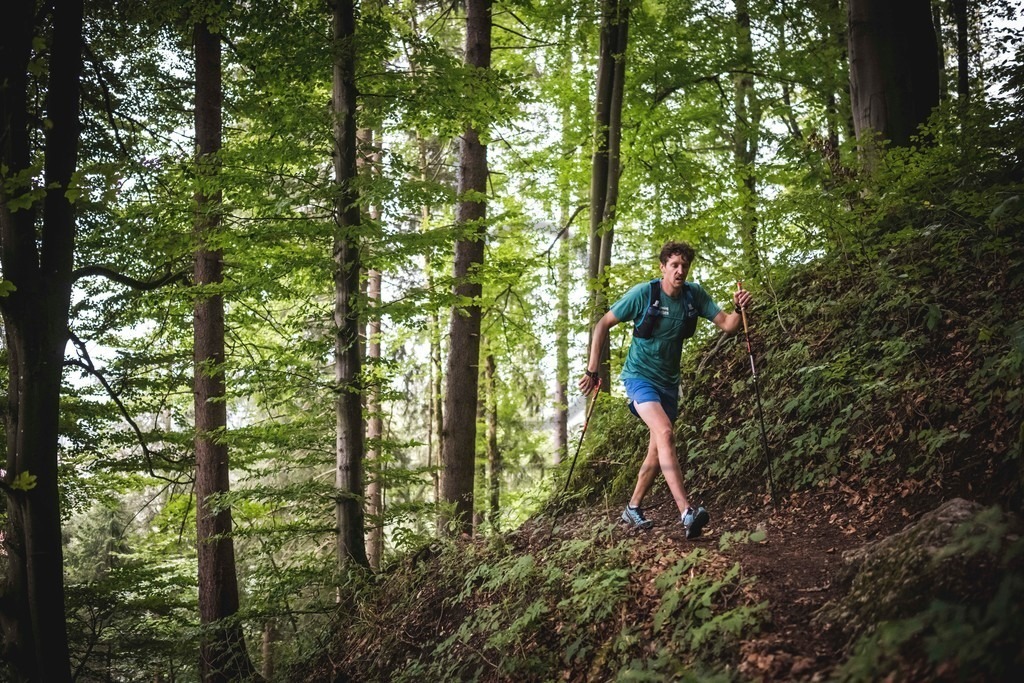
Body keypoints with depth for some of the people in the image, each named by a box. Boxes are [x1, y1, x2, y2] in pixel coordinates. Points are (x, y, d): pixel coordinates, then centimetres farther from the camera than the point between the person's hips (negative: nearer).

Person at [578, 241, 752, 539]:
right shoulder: (643, 293, -16)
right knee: (665, 433, -27)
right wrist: (592, 370, -10)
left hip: (668, 381, 6)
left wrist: (739, 309, -30)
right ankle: (687, 513, -37)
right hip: (639, 376, -6)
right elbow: (603, 325, -8)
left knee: (658, 451, 10)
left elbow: (728, 326, -7)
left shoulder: (695, 295, -4)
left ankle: (633, 508, 28)